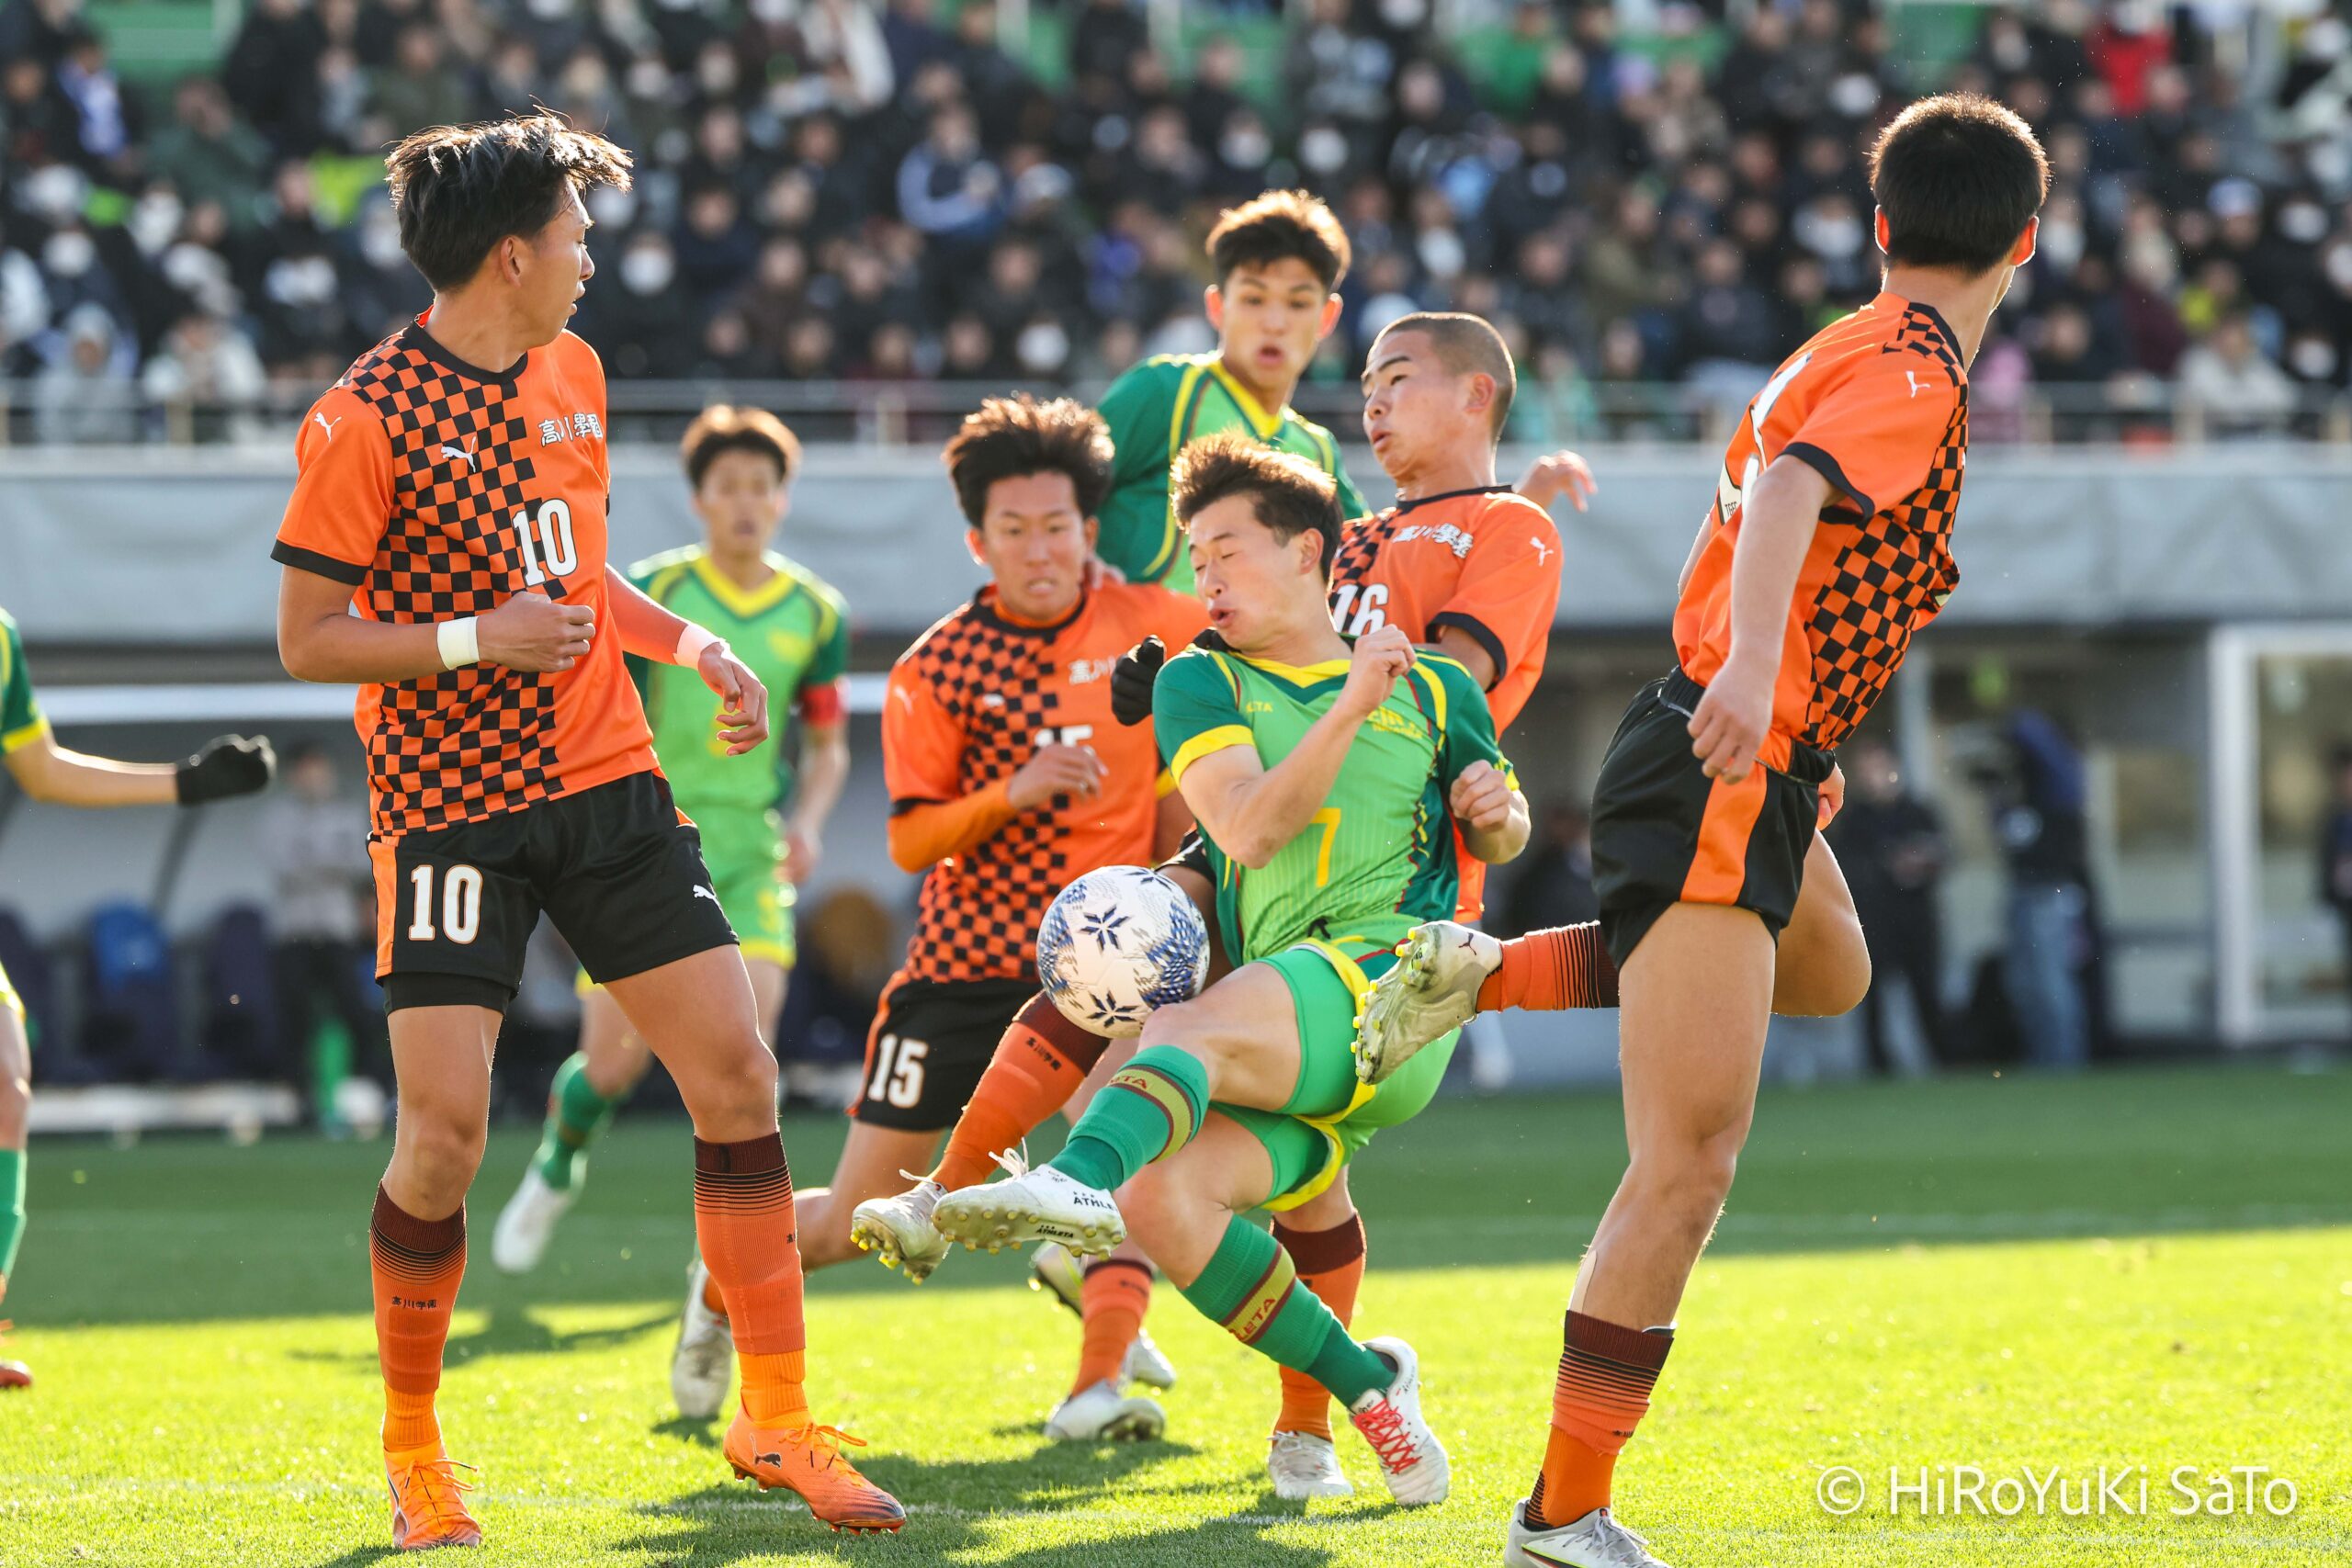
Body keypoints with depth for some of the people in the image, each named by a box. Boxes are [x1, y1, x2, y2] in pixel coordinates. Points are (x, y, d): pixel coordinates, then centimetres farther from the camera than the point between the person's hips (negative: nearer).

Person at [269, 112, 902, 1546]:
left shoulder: (573, 374, 11)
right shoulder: (366, 421, -12)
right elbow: (307, 639, -9)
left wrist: (690, 644, 10)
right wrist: (475, 640, -18)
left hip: (607, 780, 6)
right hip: (452, 806, -6)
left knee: (736, 1069, -2)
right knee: (446, 1131, -12)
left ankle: (778, 1421, 7)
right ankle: (412, 1451, 9)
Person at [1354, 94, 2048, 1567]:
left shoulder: (1852, 353, 14)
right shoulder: (1915, 383, -15)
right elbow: (1788, 488, -35)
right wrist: (1753, 664, -52)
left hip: (1756, 770, 10)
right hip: (1726, 783, -10)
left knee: (1829, 973, 37)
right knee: (1689, 1169, -12)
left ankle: (1484, 973, 28)